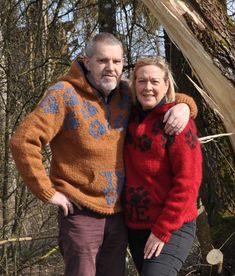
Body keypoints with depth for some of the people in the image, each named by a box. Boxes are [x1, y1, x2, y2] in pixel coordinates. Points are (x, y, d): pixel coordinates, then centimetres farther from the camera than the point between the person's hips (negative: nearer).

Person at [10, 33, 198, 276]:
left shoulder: (126, 94, 5)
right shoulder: (64, 94, -13)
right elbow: (23, 141, -18)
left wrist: (183, 105, -6)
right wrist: (48, 192, -16)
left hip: (119, 213, 6)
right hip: (81, 213, -6)